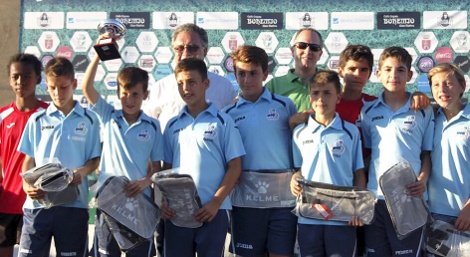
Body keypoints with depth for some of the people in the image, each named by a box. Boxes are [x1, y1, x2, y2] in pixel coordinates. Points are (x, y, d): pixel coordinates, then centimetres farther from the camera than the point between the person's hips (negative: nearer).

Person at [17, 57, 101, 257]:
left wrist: (83, 172, -16)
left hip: (73, 204, -1)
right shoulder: (37, 119, 9)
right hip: (37, 202, 1)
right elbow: (29, 159, 10)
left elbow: (95, 159, 5)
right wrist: (27, 185, -8)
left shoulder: (89, 120, 4)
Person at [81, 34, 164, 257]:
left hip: (140, 201, 0)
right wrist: (99, 54, -11)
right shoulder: (109, 117, 5)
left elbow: (157, 165, 4)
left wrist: (146, 181, -16)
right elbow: (86, 87, -5)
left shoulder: (153, 126, 3)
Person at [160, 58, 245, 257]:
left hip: (212, 211, -3)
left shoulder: (223, 122, 0)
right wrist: (164, 201, -1)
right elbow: (166, 168, 14)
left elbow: (235, 167, -2)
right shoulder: (173, 125, 11)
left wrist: (215, 203, -12)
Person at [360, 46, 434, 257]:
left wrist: (423, 180, -11)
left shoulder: (423, 111, 3)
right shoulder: (368, 111, 8)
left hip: (410, 199, -2)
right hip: (375, 197, 2)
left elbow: (427, 153, 6)